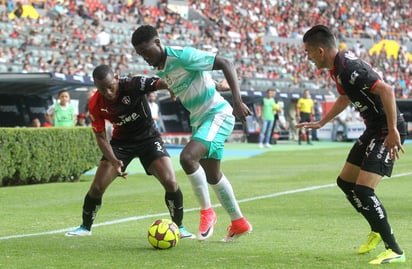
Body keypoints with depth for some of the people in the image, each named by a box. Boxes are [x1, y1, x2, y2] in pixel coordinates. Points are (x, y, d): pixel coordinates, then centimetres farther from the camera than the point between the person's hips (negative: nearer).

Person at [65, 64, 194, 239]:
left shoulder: (133, 85, -27)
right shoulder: (95, 105, -17)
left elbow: (162, 83, -37)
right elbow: (100, 137, -11)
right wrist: (114, 161, -25)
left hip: (148, 138, -2)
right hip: (121, 141, 2)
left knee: (170, 183, -17)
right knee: (97, 187, -5)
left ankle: (178, 226, 5)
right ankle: (85, 227, 21)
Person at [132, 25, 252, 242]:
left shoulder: (182, 56, -19)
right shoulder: (160, 70, 6)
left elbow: (225, 63, -20)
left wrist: (237, 101, -25)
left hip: (217, 114, -10)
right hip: (199, 120, 10)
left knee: (187, 157, -26)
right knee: (212, 176, 16)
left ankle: (207, 212, -10)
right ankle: (238, 223, 31)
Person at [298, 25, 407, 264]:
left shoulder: (349, 68, -23)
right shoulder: (338, 67, 9)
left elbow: (386, 90, -30)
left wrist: (393, 131, -30)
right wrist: (321, 123, 36)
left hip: (388, 131, -10)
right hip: (374, 129, 10)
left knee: (363, 190, -17)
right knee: (345, 182, 17)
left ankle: (394, 251, -10)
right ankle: (378, 232, 33)